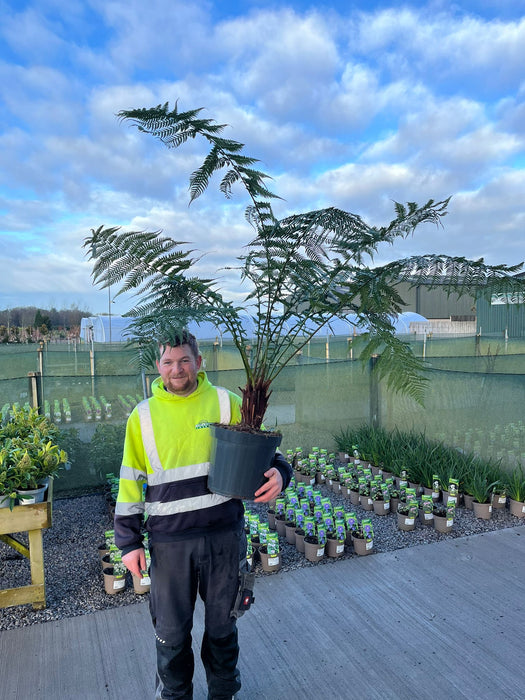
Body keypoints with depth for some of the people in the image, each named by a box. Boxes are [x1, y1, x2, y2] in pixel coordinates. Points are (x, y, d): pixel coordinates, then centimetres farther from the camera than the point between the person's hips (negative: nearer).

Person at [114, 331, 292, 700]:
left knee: (223, 623, 19)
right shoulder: (143, 415, -1)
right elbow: (131, 480, 4)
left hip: (224, 534, 0)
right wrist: (130, 541, 2)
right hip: (169, 541, 0)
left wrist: (279, 472, -21)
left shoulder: (227, 402, -4)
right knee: (171, 630, 17)